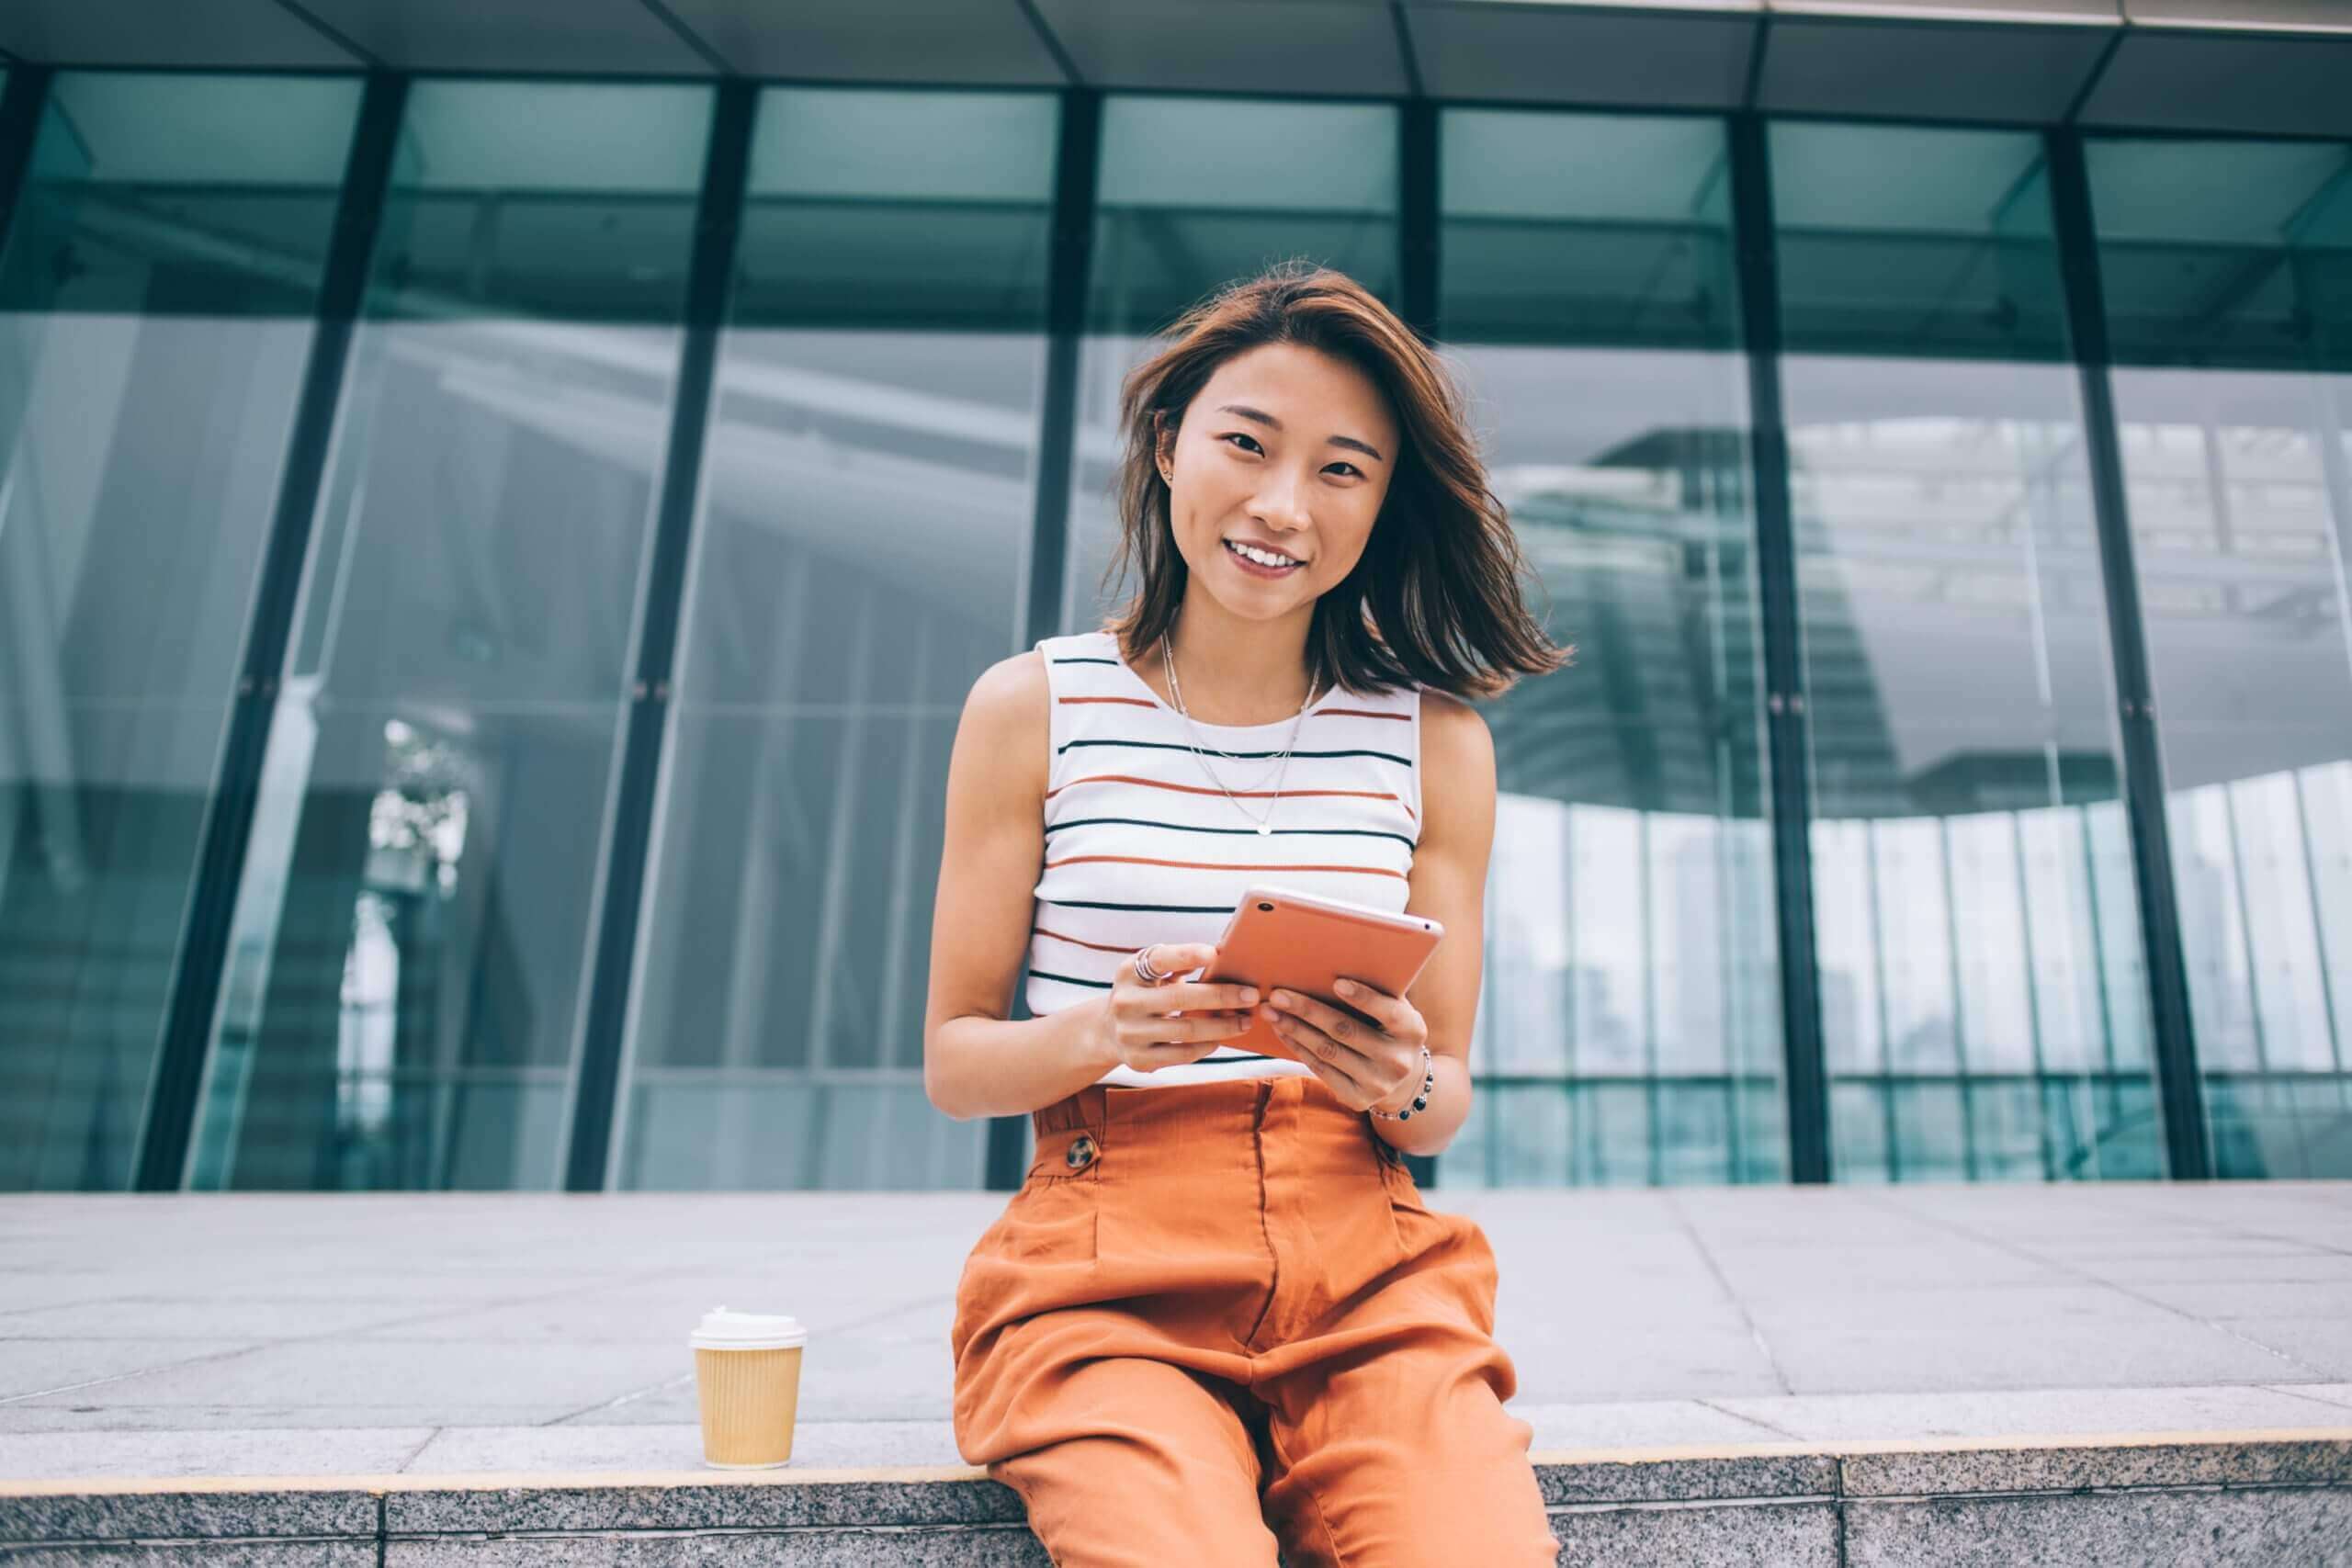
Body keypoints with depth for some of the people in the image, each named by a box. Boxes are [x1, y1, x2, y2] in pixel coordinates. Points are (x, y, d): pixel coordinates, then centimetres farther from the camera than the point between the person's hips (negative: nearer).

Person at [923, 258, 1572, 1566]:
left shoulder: (1437, 738, 8)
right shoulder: (1033, 708, 3)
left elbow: (1446, 1104, 11)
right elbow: (951, 1061, 5)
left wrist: (1401, 1086, -12)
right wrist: (1100, 1033, -15)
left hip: (1368, 1268, 2)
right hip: (1107, 1270, -1)